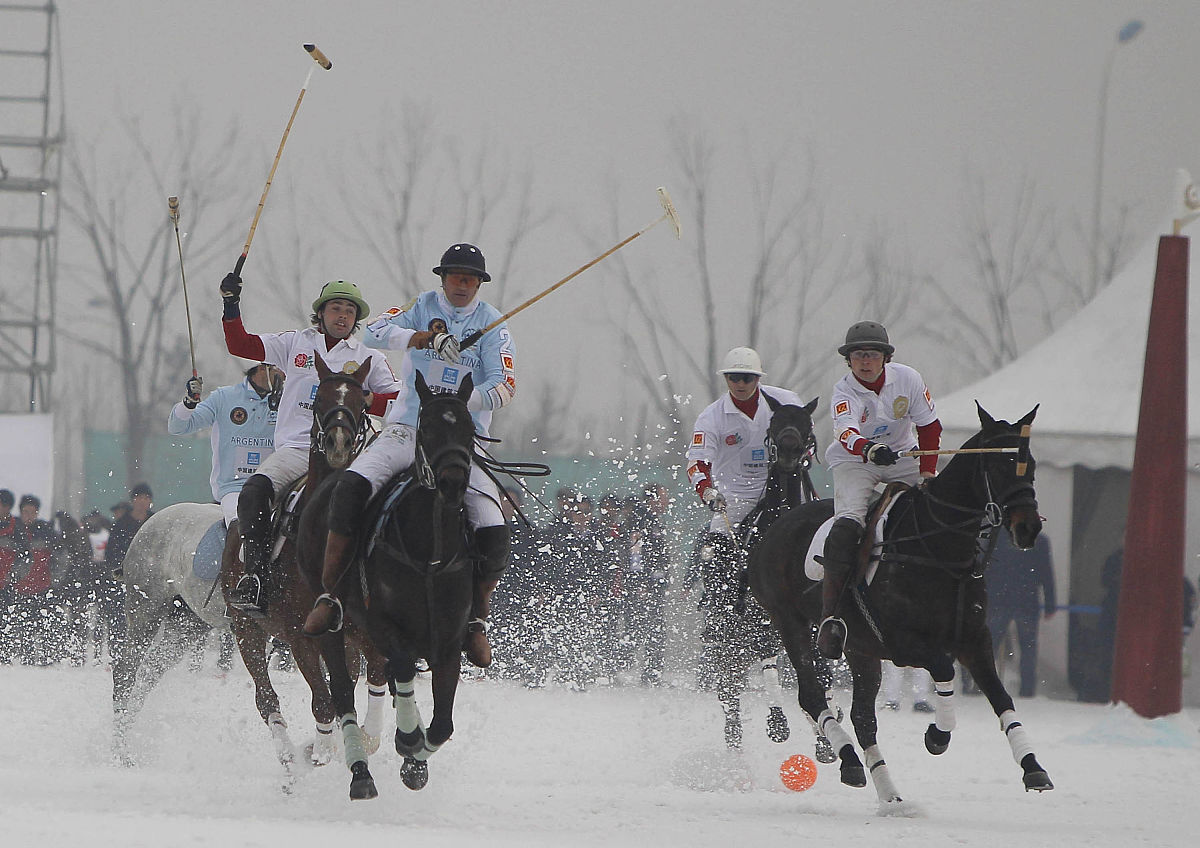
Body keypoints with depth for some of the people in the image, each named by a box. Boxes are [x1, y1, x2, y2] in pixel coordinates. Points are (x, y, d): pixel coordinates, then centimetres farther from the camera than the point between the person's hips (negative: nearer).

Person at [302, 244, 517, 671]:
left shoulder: (491, 324, 4)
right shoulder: (423, 306, 6)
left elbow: (505, 384, -6)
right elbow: (375, 332, -10)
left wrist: (461, 403, -23)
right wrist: (417, 337, -30)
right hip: (407, 428, 0)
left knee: (495, 536, -18)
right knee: (352, 486, -29)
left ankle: (476, 619, 7)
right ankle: (328, 595, -24)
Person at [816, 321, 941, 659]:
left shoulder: (907, 379, -9)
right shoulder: (844, 392, -20)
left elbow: (929, 427, 0)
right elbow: (845, 429, -41)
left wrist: (927, 472, -11)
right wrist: (869, 449, -62)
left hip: (901, 457, 4)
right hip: (854, 462, -4)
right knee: (848, 524, -28)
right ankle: (830, 616, -34)